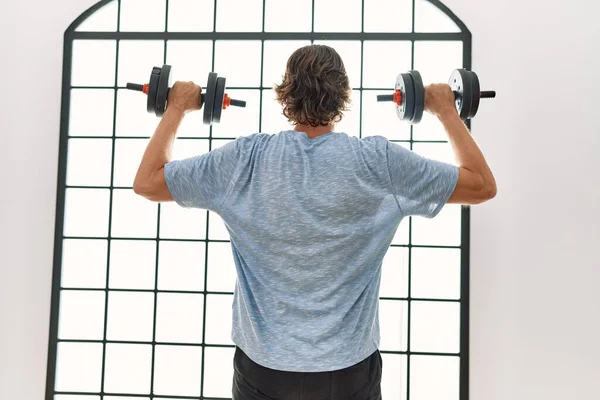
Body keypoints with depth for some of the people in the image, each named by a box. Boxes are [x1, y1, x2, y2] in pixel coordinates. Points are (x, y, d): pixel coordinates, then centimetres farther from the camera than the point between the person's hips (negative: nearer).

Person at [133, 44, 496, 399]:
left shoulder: (246, 160, -13)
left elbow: (146, 182, -2)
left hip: (263, 370, 1)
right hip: (349, 371, 0)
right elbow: (484, 186, -3)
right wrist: (446, 110, 6)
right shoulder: (379, 162, -14)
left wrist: (178, 107, 8)